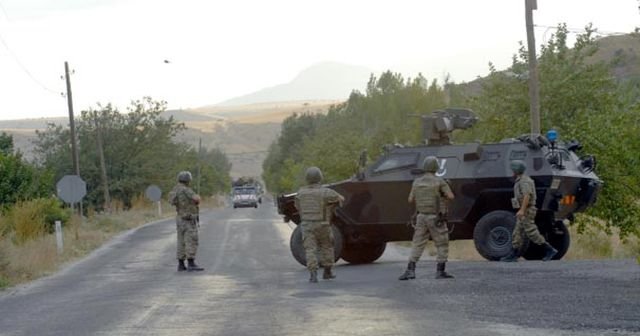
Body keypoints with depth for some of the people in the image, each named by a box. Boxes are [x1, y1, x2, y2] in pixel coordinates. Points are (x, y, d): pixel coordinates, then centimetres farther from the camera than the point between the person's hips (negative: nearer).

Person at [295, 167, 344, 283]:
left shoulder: (301, 192, -1)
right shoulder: (326, 192, -12)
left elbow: (298, 207, 13)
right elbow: (341, 199, 2)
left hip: (306, 225, 2)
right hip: (322, 225, -1)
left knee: (310, 250, -1)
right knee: (326, 247, 18)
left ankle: (313, 273, -16)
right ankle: (327, 271, 24)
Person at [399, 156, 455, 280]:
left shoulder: (417, 182, 4)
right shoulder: (439, 181, -9)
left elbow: (410, 200, 11)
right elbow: (451, 196, -10)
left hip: (422, 218, 4)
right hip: (436, 219, -4)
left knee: (417, 245, 8)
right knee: (442, 245, 9)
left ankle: (410, 270, -3)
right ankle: (440, 271, 6)